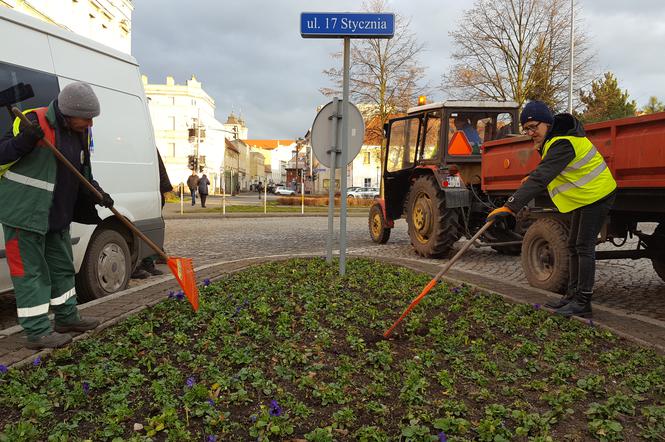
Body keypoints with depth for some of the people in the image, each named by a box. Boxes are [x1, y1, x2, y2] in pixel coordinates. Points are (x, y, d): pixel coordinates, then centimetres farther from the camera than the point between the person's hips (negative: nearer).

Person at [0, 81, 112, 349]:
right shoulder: (34, 122, -17)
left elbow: (82, 172, 15)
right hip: (25, 213, -8)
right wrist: (25, 140, -35)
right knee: (30, 271, -2)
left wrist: (97, 193, -1)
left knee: (62, 267, 17)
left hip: (58, 214, 8)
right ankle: (37, 332, 5)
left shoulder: (81, 132, 6)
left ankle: (67, 317, 31)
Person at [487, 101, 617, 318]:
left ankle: (583, 302, -2)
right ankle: (573, 295, 20)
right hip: (584, 196, 11)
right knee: (574, 245, 12)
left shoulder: (562, 144, -30)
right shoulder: (555, 137, 3)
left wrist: (511, 206, -49)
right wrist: (532, 177, 8)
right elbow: (548, 168, 23)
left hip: (597, 194, -11)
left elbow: (541, 178, -42)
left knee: (584, 247, -9)